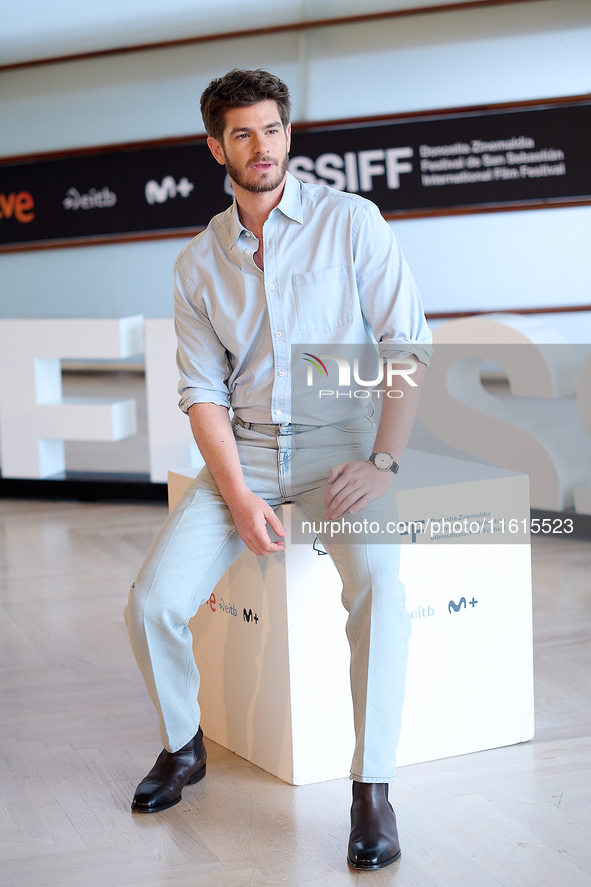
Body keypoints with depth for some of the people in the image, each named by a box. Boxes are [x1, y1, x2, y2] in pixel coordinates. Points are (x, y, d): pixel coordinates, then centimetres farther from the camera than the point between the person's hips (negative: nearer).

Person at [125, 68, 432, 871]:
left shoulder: (350, 221, 0)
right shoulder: (198, 263, 9)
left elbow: (407, 346, -4)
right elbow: (204, 390, 4)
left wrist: (384, 461, -15)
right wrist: (240, 498, -10)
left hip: (338, 444, -3)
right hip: (244, 452, 3)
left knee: (378, 579, -34)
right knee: (153, 603, -15)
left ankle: (373, 788, -22)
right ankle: (183, 745, 15)